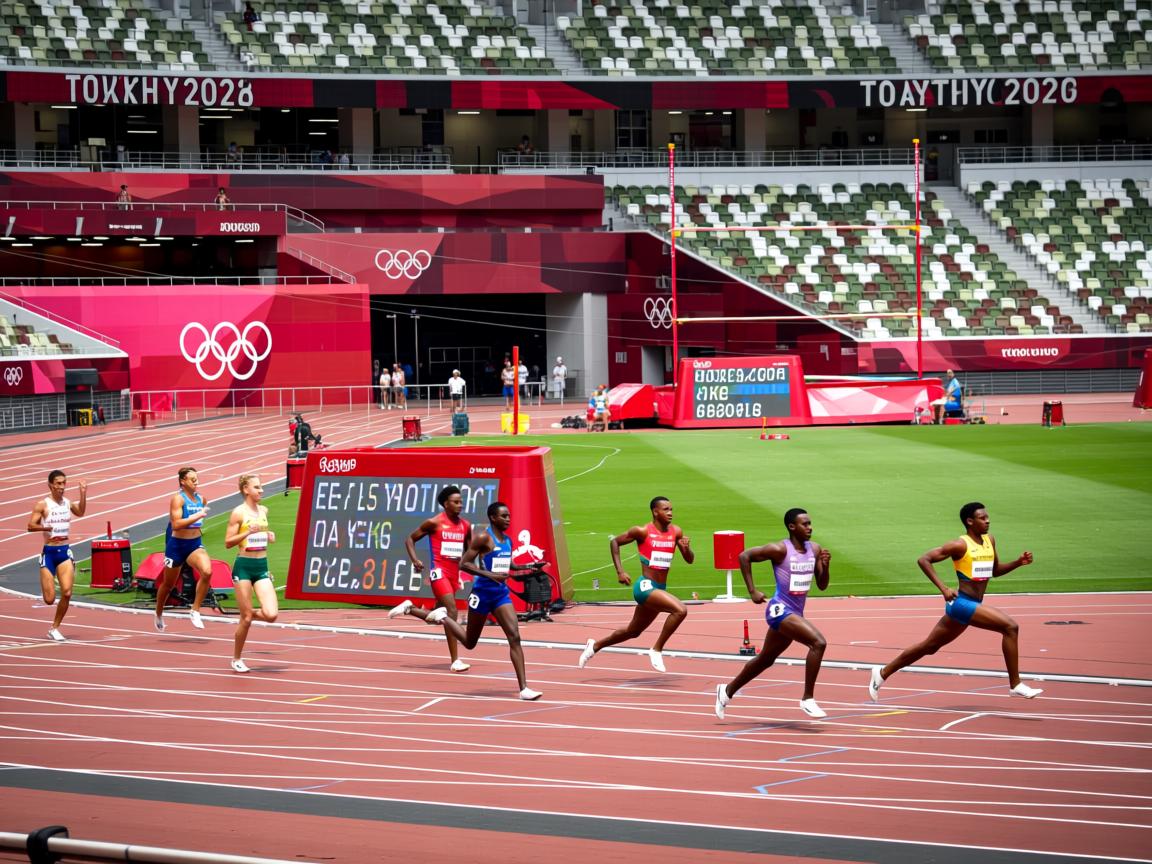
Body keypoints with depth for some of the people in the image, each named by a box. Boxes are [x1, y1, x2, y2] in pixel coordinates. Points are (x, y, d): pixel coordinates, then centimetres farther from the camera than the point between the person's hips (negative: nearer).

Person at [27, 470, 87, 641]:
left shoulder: (68, 503, 6)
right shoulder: (42, 505, -4)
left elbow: (80, 512, -14)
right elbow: (30, 526, -10)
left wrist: (83, 494, -25)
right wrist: (47, 527, -26)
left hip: (65, 552, 3)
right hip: (49, 552, -3)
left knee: (67, 593, -13)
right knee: (49, 599, -4)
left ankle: (54, 629, 5)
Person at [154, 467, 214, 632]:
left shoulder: (201, 499, 4)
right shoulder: (178, 499, -15)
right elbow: (176, 524, -26)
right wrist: (198, 516, -28)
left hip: (196, 544, 4)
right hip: (177, 545, -4)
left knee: (207, 572, -25)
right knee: (168, 584, 12)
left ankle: (195, 611, -12)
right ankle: (159, 615, 38)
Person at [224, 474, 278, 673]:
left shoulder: (264, 510, 10)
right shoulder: (239, 512, -8)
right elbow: (228, 542, -9)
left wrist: (269, 536, 6)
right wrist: (248, 532, -22)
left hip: (262, 567, 5)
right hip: (244, 567, -5)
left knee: (271, 614, -11)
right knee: (246, 619, 0)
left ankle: (249, 614, 23)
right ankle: (237, 659, 19)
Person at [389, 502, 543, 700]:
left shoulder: (507, 540, 11)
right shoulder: (483, 537, -13)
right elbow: (463, 564, -17)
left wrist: (528, 567, 10)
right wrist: (490, 575, -27)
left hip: (501, 593, 6)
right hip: (482, 593, -6)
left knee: (514, 637, -8)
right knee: (469, 642, 7)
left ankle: (523, 688, -11)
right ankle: (442, 616, 30)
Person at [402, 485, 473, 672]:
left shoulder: (465, 525, 9)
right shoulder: (434, 523, -6)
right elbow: (410, 539, 1)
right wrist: (415, 560, -14)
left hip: (454, 573, 7)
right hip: (439, 572, -7)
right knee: (452, 611, -17)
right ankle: (455, 660, -17)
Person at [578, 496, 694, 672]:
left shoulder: (676, 532, 5)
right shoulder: (642, 531, -9)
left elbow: (690, 560, 9)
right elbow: (614, 542, 2)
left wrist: (687, 548, -14)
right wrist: (620, 571, -6)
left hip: (660, 589, 7)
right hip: (645, 587, -7)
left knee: (633, 631, 21)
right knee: (680, 610, -27)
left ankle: (595, 645, 41)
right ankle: (657, 650, -14)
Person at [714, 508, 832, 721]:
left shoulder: (814, 550, 6)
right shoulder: (780, 550, -14)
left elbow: (822, 585, 10)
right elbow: (744, 556, -10)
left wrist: (825, 566, -10)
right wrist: (752, 591, -12)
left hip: (795, 613, 8)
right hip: (780, 609, -8)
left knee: (765, 660, 21)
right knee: (818, 642, -25)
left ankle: (727, 690, 40)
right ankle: (808, 699, -18)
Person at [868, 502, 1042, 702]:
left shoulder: (990, 540, 11)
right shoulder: (960, 545, -12)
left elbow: (995, 571, 23)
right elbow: (923, 560, -12)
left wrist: (1018, 562, 4)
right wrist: (943, 588, -19)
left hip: (973, 604, 9)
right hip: (962, 603, -9)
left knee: (930, 646, 16)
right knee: (1010, 627, -19)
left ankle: (883, 673, 28)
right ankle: (1015, 685, -13)